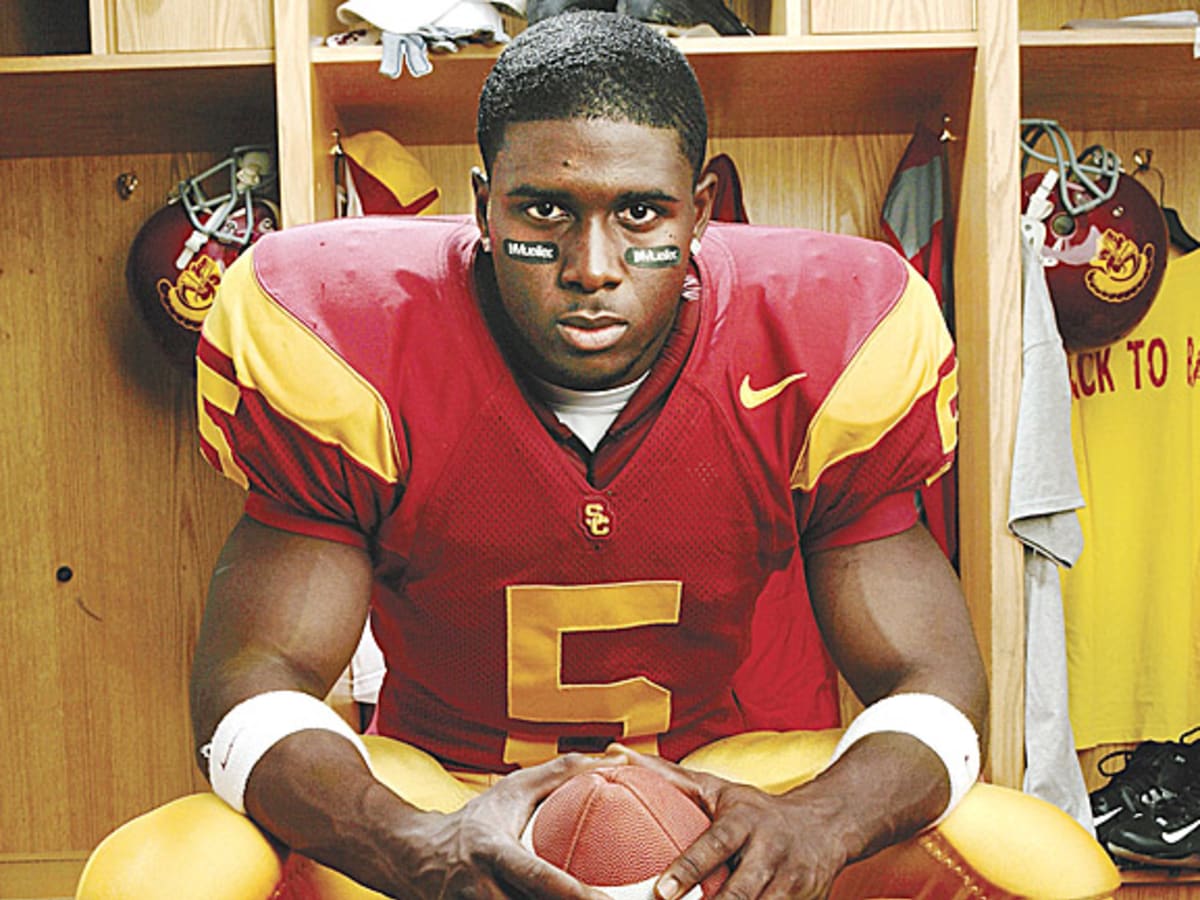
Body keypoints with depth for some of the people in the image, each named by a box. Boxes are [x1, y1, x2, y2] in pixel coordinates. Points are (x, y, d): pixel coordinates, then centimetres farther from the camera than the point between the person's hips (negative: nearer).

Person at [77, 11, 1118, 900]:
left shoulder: (820, 346, -13)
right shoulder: (350, 343, -14)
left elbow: (930, 684, -9)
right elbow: (254, 678, -14)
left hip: (746, 795, 1)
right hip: (439, 794, 0)